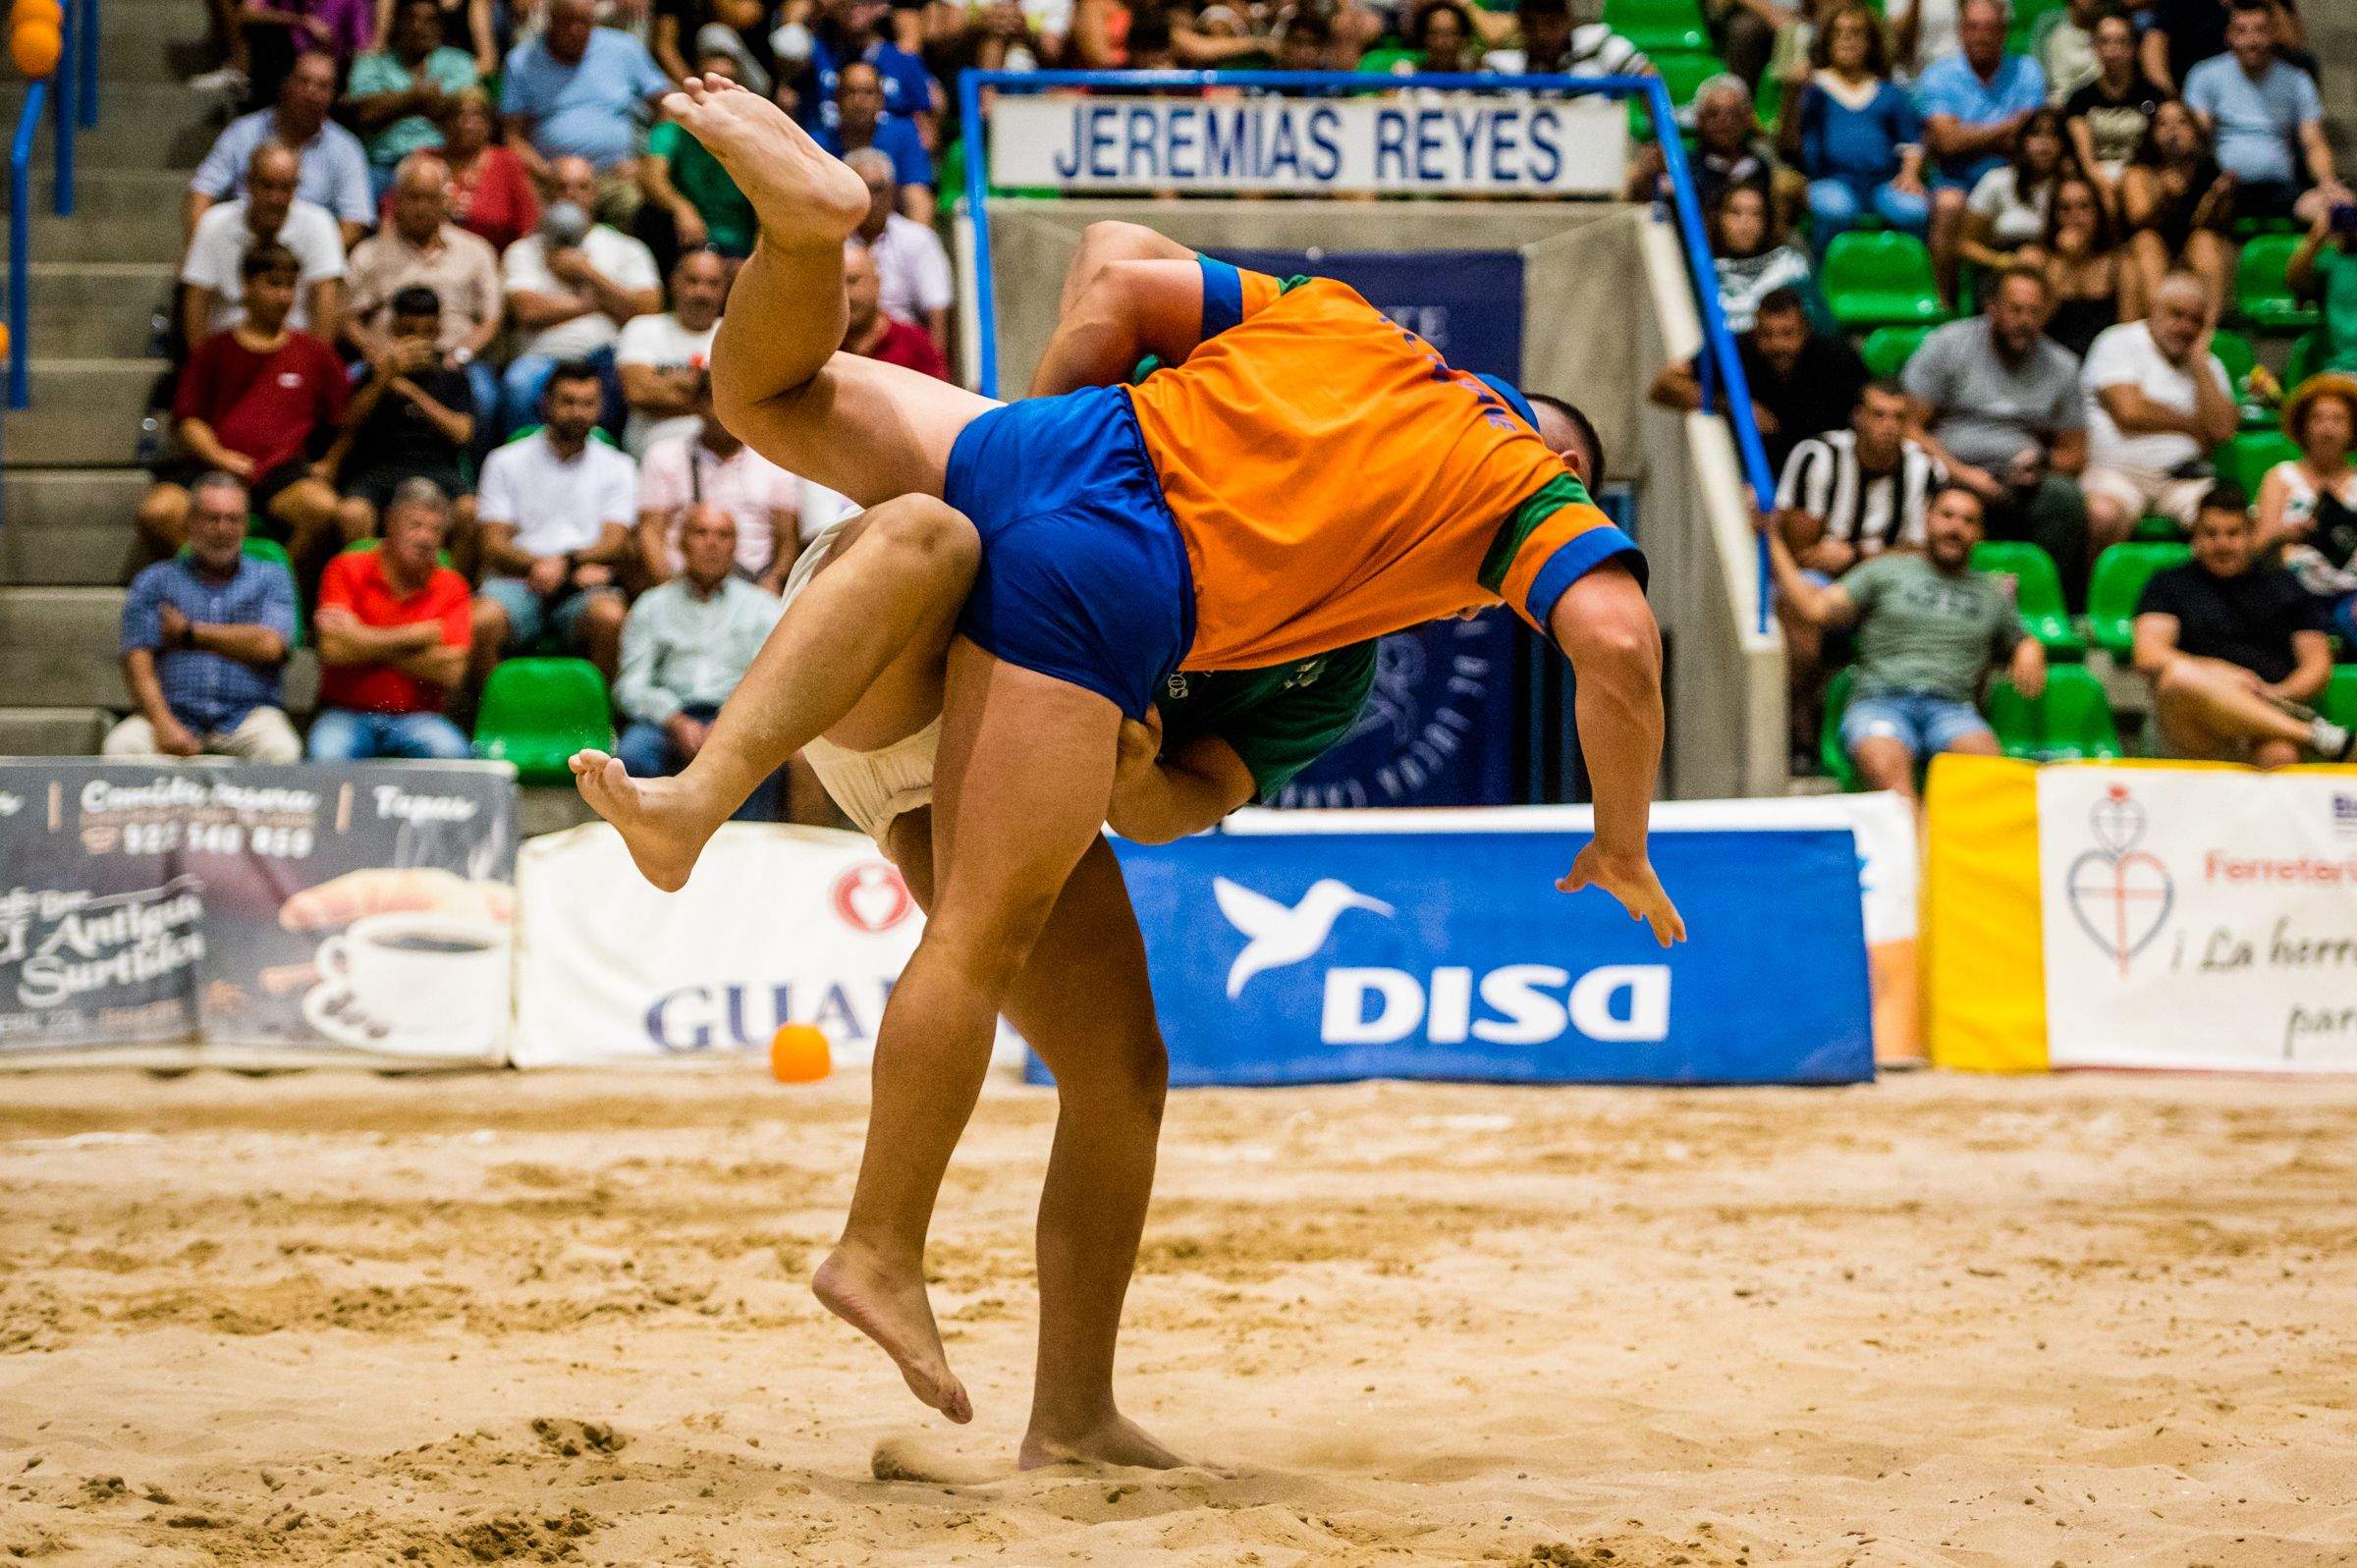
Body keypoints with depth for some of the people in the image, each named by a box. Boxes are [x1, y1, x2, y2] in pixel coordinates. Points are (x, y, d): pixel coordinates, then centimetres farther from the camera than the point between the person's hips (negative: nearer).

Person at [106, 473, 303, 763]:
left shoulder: (270, 578, 15)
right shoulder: (155, 581, 14)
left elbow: (269, 646, -3)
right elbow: (137, 663, 2)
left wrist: (190, 633, 4)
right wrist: (164, 725, -16)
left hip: (247, 714, 0)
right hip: (175, 714, 1)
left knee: (281, 750, -34)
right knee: (122, 745, -31)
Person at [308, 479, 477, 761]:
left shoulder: (450, 587, 7)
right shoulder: (347, 570, 3)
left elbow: (451, 671, -7)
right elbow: (333, 651, -13)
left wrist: (368, 645, -9)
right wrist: (419, 635, -8)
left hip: (415, 716, 1)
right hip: (346, 713, -1)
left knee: (451, 753, -31)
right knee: (327, 756, -34)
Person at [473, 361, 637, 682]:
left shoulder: (617, 467, 17)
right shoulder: (506, 461, 14)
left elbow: (614, 545, 5)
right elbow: (494, 547, 5)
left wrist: (564, 563, -15)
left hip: (582, 590, 0)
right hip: (516, 581, 0)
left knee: (610, 616, -35)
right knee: (482, 620, -34)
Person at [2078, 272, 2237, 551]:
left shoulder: (2208, 365, 18)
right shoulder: (2119, 343, 4)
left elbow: (2222, 430, 2)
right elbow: (2129, 412, -11)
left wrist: (2199, 362, 2)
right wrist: (2193, 425, 4)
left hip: (2184, 480, 4)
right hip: (2117, 473, -4)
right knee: (2103, 515, -36)